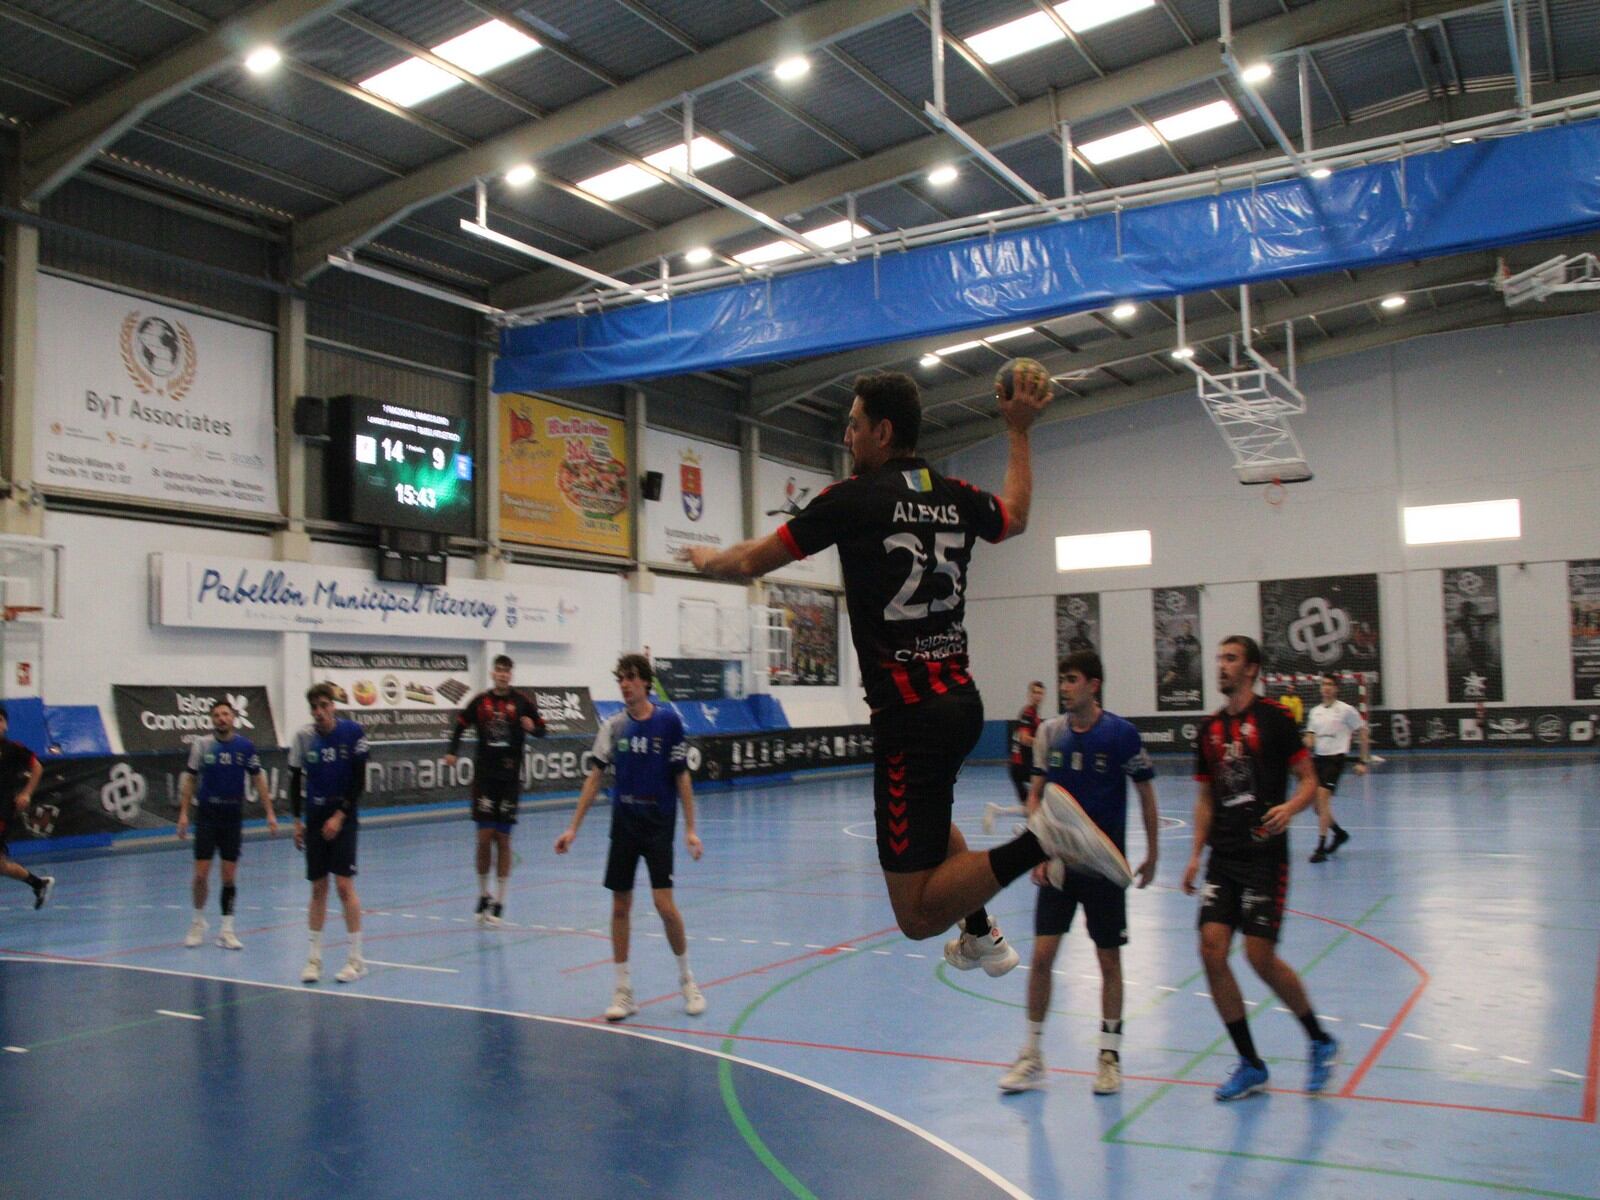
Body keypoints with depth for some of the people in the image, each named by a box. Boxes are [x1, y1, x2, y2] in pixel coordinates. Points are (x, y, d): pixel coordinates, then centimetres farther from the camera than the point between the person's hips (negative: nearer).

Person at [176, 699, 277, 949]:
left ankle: (227, 929, 11)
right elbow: (189, 778, 3)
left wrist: (269, 813, 0)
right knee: (201, 873, -2)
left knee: (230, 875, 2)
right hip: (206, 814, -1)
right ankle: (199, 922, 21)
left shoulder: (245, 746, 0)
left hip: (233, 816, 1)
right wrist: (183, 813, -4)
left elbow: (258, 779, 5)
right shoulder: (201, 744, -2)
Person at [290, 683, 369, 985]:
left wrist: (340, 816, -12)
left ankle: (356, 958, 1)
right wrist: (297, 820, 5)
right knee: (318, 887, 6)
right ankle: (314, 958, 15)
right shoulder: (303, 736, -1)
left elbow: (359, 781, -7)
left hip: (342, 816, -3)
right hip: (315, 818, 3)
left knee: (345, 884, -8)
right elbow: (295, 779, 8)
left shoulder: (352, 731, -8)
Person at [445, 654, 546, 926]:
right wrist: (452, 751, 0)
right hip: (484, 776, 1)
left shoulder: (522, 702, 0)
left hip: (510, 778, 0)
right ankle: (483, 896, 15)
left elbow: (541, 730, 3)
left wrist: (533, 727, -18)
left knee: (503, 839, 2)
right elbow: (460, 725, 13)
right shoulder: (480, 701, 3)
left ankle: (499, 902, 9)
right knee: (484, 837, -2)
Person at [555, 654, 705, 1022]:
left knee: (664, 904, -9)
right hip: (623, 823, 3)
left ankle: (686, 978, 14)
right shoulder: (614, 725, 1)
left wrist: (690, 829, -8)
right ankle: (623, 992, 15)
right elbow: (596, 776, 4)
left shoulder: (668, 721, -7)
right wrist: (573, 828, 0)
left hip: (659, 824, -3)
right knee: (620, 906, 5)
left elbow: (681, 777, -4)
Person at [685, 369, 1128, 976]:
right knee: (923, 810, 40)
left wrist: (708, 559, 25)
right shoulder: (958, 497, 7)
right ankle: (981, 935, 36)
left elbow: (751, 562, 2)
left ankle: (1039, 837, -23)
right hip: (961, 699, 8)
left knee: (919, 915, -5)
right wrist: (1018, 430, 43)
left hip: (909, 714, -8)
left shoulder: (853, 498, -9)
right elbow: (1016, 516, 33)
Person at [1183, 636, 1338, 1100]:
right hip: (1224, 857, 6)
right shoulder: (1211, 728, 13)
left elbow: (1308, 780, -4)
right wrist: (1196, 853, 10)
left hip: (1264, 856, -6)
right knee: (1212, 950, -4)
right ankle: (1250, 1065, 9)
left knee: (1260, 956, -8)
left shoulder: (1272, 717, -4)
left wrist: (1289, 808, -24)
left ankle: (1320, 1041, 19)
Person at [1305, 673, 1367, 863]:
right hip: (1317, 758, 6)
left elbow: (1364, 733, 2)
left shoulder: (1346, 710, -2)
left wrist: (1363, 761, -3)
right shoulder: (1315, 711, 13)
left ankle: (1321, 848, -16)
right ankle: (1339, 833, 35)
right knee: (1317, 805, 7)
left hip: (1335, 758, -6)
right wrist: (1309, 743, -7)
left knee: (1322, 798, -19)